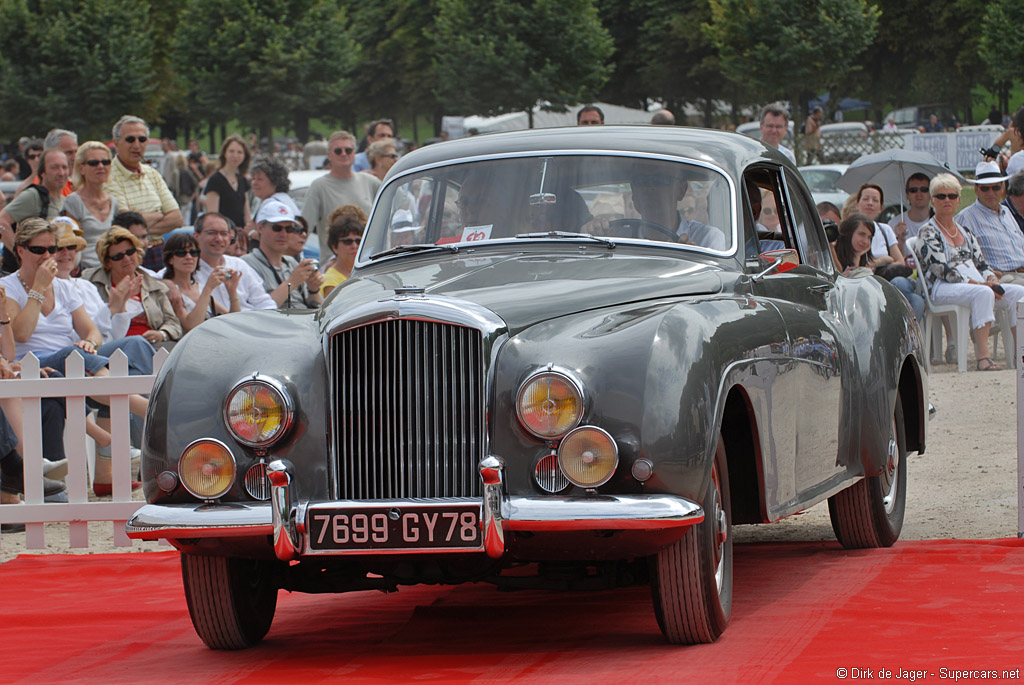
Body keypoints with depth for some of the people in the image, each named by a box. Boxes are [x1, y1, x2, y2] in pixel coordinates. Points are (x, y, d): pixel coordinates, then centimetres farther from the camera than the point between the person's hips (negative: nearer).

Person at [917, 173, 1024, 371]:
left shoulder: (964, 232, 23)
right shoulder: (928, 232, 0)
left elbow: (981, 263, 20)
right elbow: (941, 269, -12)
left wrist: (991, 280, -5)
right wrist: (979, 284, -18)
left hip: (978, 284, 7)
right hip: (942, 289, -7)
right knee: (984, 293, -37)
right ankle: (983, 356, -45)